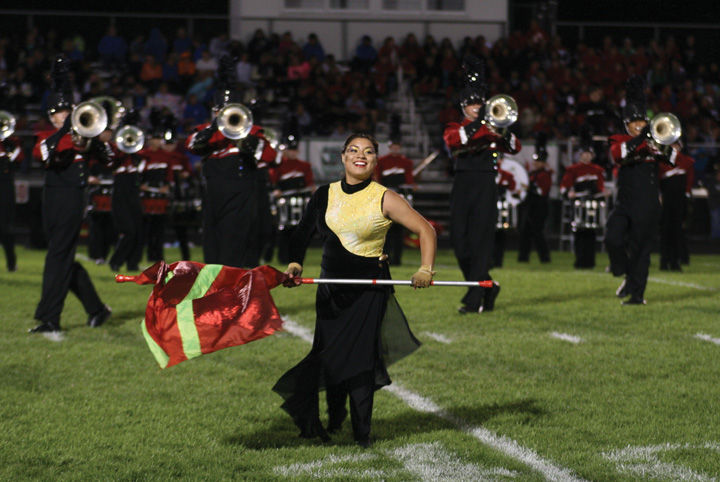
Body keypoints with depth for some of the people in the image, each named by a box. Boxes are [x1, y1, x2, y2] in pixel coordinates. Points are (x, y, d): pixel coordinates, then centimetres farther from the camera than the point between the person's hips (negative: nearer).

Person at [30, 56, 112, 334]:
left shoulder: (82, 134, 3)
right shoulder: (48, 137, 12)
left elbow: (107, 156, -6)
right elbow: (41, 154, -10)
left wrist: (87, 143, -21)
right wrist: (62, 132, -19)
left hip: (73, 199, -6)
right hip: (52, 199, 6)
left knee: (58, 257, -10)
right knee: (64, 259, 10)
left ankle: (49, 319, -11)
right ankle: (97, 308, 24)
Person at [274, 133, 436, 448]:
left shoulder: (384, 199, -6)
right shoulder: (325, 195, 5)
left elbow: (425, 230, -5)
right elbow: (304, 232, 3)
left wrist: (425, 269, -18)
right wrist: (295, 264, -16)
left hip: (370, 288, -4)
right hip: (331, 288, 4)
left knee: (359, 356, -9)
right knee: (328, 354, 6)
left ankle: (361, 433, 3)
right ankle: (334, 420, 30)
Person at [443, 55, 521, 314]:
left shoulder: (492, 129, 12)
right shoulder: (455, 128, 11)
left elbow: (514, 147, -2)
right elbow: (452, 140, -13)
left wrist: (505, 133, -21)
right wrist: (476, 124, -24)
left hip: (486, 187, -1)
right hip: (462, 187, 2)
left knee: (481, 241, -9)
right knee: (460, 241, -1)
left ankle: (474, 299, -11)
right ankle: (488, 287, 19)